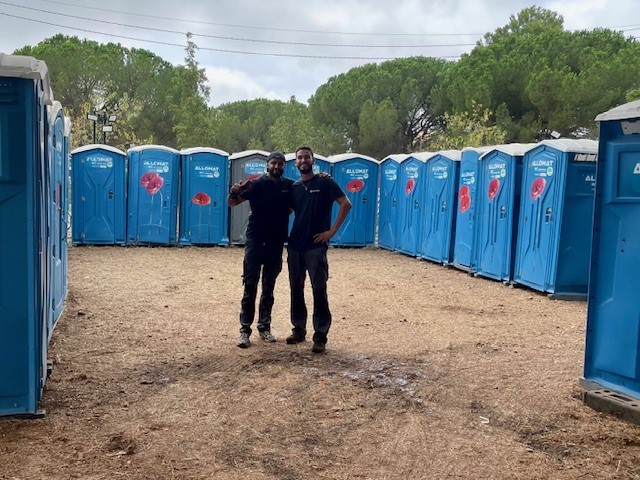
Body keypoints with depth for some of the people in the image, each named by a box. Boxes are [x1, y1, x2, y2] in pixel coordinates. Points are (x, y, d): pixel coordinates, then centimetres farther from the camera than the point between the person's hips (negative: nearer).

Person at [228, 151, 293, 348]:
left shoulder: (290, 186, 3)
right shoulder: (257, 184, -7)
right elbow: (232, 203, -9)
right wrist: (234, 192, -32)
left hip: (276, 243, 3)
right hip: (255, 241, -3)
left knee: (269, 287, 11)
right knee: (250, 285, -2)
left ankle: (264, 327, 20)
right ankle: (245, 330, 1)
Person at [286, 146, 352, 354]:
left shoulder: (325, 182, -4)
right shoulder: (294, 187, 10)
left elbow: (346, 204, -8)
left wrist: (332, 231, -11)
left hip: (316, 246, -5)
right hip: (295, 245, 5)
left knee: (319, 290, -3)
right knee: (296, 288, 11)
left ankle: (320, 336, 3)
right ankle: (299, 329, 25)